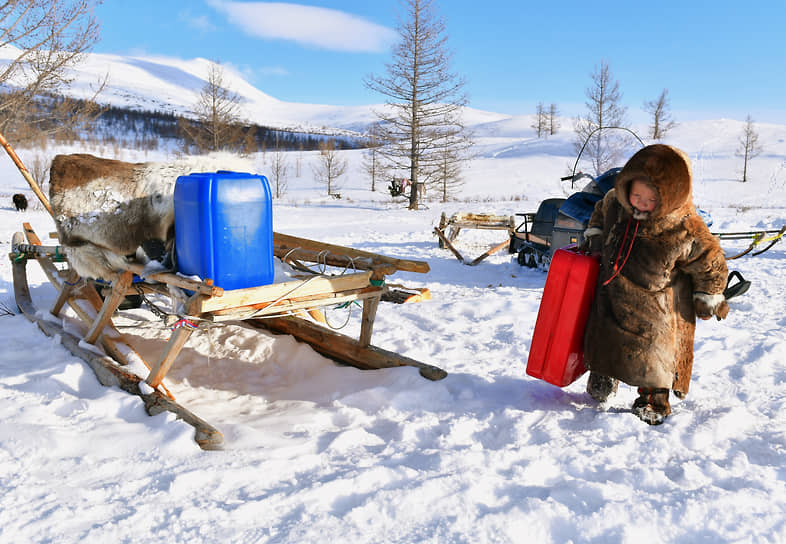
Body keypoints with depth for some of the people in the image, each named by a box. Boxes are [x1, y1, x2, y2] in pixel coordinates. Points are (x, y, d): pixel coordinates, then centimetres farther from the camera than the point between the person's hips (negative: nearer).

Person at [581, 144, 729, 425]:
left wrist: (707, 297, -2)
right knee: (605, 338, 20)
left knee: (655, 353, 2)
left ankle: (654, 400, 23)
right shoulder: (615, 202, -14)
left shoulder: (686, 231, -26)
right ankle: (604, 375, 46)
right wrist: (594, 236, 6)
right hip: (612, 293, 5)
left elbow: (711, 264, -10)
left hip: (658, 308, -5)